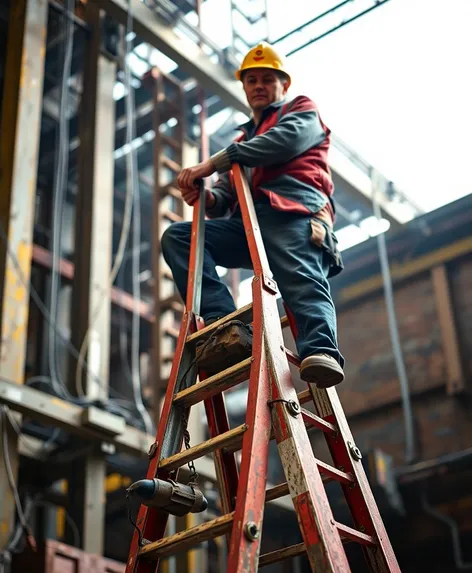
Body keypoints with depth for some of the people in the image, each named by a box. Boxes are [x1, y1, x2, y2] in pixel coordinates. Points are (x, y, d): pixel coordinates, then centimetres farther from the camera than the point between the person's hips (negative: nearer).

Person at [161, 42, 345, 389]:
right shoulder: (245, 139, 39)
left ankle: (321, 352, -57)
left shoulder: (302, 112, 22)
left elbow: (285, 140, -4)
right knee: (177, 237, -11)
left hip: (294, 212, -6)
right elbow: (226, 198, 26)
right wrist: (207, 197, -2)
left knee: (304, 282, -32)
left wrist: (214, 162, -9)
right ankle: (224, 322, -28)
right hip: (248, 222, 6)